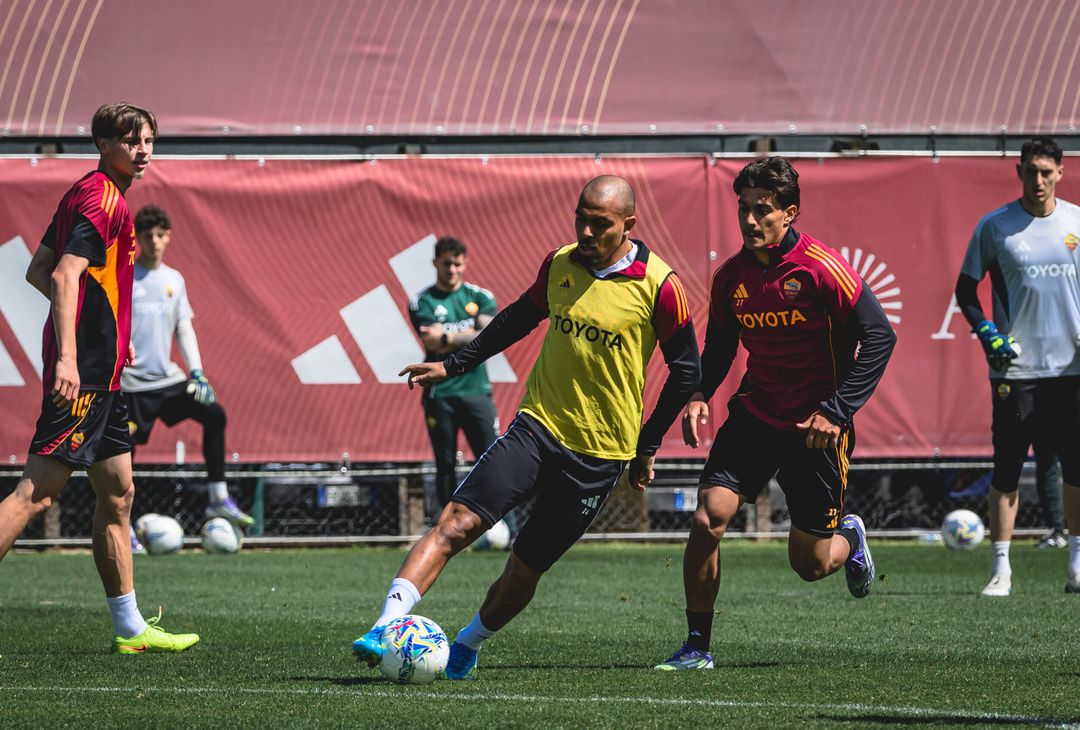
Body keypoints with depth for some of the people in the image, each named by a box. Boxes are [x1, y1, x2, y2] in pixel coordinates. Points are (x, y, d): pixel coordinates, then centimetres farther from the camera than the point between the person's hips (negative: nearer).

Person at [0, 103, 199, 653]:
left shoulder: (87, 194, 18)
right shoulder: (104, 200, -12)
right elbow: (65, 275, -23)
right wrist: (67, 359, -30)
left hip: (97, 374, 11)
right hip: (84, 371, -11)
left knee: (118, 493, 13)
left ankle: (130, 627, 18)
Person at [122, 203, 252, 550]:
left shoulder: (174, 280, 10)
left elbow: (184, 328, 12)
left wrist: (196, 371, 0)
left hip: (168, 378, 5)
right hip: (132, 382, -5)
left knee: (214, 414, -9)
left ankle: (218, 499, -4)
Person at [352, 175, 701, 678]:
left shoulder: (659, 287, -9)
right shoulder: (560, 264, 4)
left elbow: (687, 371, 0)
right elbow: (521, 317, 22)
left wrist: (646, 447, 2)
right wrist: (454, 364, 20)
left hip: (599, 454, -3)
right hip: (537, 426, 3)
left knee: (524, 570, 3)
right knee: (457, 521, -17)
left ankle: (466, 647, 28)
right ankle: (385, 628, -24)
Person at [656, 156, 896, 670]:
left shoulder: (821, 268, -16)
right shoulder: (731, 276, 0)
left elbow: (879, 336, -14)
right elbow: (718, 346, 15)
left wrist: (837, 410, -19)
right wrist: (699, 395, -5)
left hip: (814, 428, -4)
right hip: (754, 415, 4)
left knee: (810, 565, 4)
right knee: (707, 519, -16)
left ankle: (849, 537, 41)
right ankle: (697, 646, -4)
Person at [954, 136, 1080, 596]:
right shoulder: (994, 226, -1)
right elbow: (966, 288, 5)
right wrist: (987, 333, -9)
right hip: (1015, 368, -2)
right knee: (1007, 469, -2)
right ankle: (1001, 569, 4)